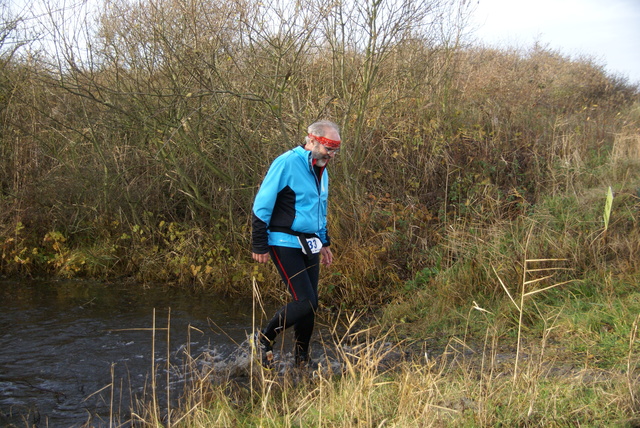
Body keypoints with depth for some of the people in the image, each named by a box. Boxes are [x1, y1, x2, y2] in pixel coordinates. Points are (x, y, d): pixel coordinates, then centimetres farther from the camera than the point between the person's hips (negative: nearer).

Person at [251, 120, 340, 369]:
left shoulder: (321, 170, 13)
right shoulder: (287, 163, -14)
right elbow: (262, 206, -14)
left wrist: (324, 243, 25)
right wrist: (259, 246, -14)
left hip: (309, 246, 8)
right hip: (285, 244, -8)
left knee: (310, 304, 8)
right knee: (305, 302, -13)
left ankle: (302, 359, 23)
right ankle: (264, 340, 8)